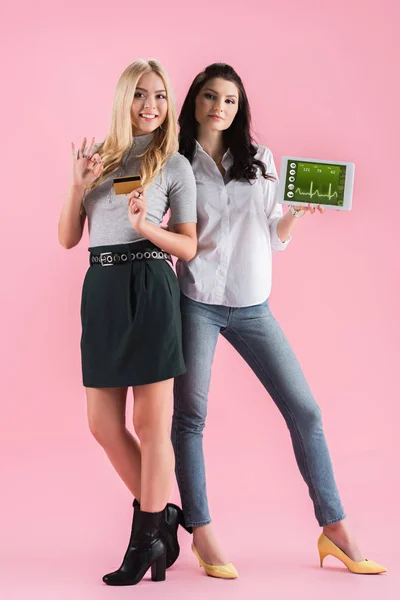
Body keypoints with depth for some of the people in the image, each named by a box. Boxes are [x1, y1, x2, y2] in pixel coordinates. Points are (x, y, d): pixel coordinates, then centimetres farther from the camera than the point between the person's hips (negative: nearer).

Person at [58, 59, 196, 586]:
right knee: (104, 425, 5)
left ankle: (147, 539, 9)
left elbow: (189, 247, 3)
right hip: (101, 290, 5)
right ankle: (163, 514, 23)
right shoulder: (99, 158, 15)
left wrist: (146, 226, -14)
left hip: (149, 289, -4)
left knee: (151, 422, -2)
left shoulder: (174, 165, 5)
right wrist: (78, 184, -3)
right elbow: (68, 239, 11)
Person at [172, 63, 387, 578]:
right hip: (197, 300, -3)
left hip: (252, 304, 3)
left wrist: (296, 212, -4)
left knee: (305, 411, -1)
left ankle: (333, 529, 8)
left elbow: (274, 239, 14)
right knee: (190, 415, -5)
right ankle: (201, 532, 6)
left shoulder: (260, 160, 11)